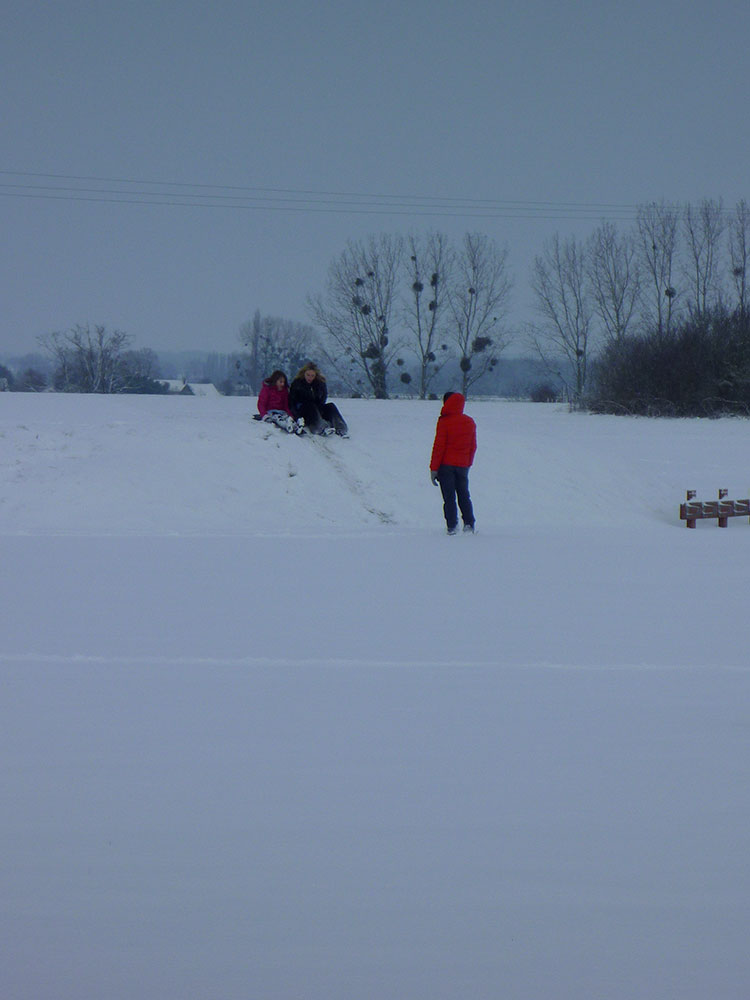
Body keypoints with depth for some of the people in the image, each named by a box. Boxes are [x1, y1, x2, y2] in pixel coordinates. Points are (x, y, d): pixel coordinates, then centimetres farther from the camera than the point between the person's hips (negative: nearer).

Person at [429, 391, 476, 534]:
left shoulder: (444, 422, -11)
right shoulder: (470, 422, 6)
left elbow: (439, 446, -11)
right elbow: (473, 446, 12)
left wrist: (433, 468, -8)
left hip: (446, 465, -5)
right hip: (463, 465, 5)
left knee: (449, 497, -1)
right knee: (464, 496, 12)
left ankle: (452, 526, -6)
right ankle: (469, 524, 3)